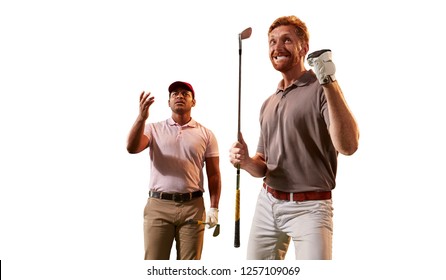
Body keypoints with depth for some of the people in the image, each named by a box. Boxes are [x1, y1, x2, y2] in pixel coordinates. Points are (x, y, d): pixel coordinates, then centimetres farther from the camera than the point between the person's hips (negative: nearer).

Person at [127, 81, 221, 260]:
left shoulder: (206, 134, 8)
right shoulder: (154, 129, 7)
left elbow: (214, 175, 6)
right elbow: (132, 148, -12)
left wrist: (214, 207, -2)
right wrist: (141, 118, -24)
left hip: (193, 207, 1)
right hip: (158, 206, 0)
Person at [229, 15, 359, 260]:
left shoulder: (322, 89, -7)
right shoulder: (268, 104, 14)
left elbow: (348, 146, -23)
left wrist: (329, 83, -29)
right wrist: (245, 161, -5)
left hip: (309, 208, -6)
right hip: (266, 204, 6)